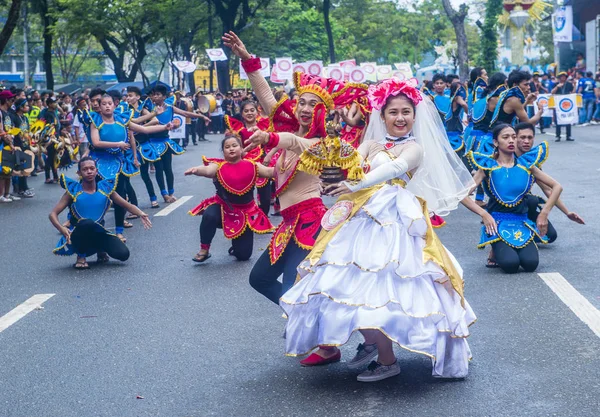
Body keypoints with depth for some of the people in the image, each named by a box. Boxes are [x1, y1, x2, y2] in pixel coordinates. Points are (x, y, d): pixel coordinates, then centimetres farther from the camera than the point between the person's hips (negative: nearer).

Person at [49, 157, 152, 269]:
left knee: (123, 254, -19)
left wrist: (141, 214, -18)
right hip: (77, 234, -3)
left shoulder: (105, 188, 0)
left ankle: (100, 248, 15)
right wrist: (62, 229, -30)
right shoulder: (73, 191, -7)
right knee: (87, 223, -38)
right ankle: (81, 257, -12)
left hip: (98, 233, 3)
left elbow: (126, 205, 3)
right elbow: (53, 214, -9)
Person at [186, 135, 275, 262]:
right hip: (223, 207, -1)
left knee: (244, 254, 2)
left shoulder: (251, 166, -6)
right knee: (209, 216, -39)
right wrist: (196, 170, -54)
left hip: (245, 211, 1)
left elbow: (269, 172, -16)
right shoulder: (218, 166, -11)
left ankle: (236, 243, 43)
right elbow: (207, 170, -30)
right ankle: (204, 249, -13)